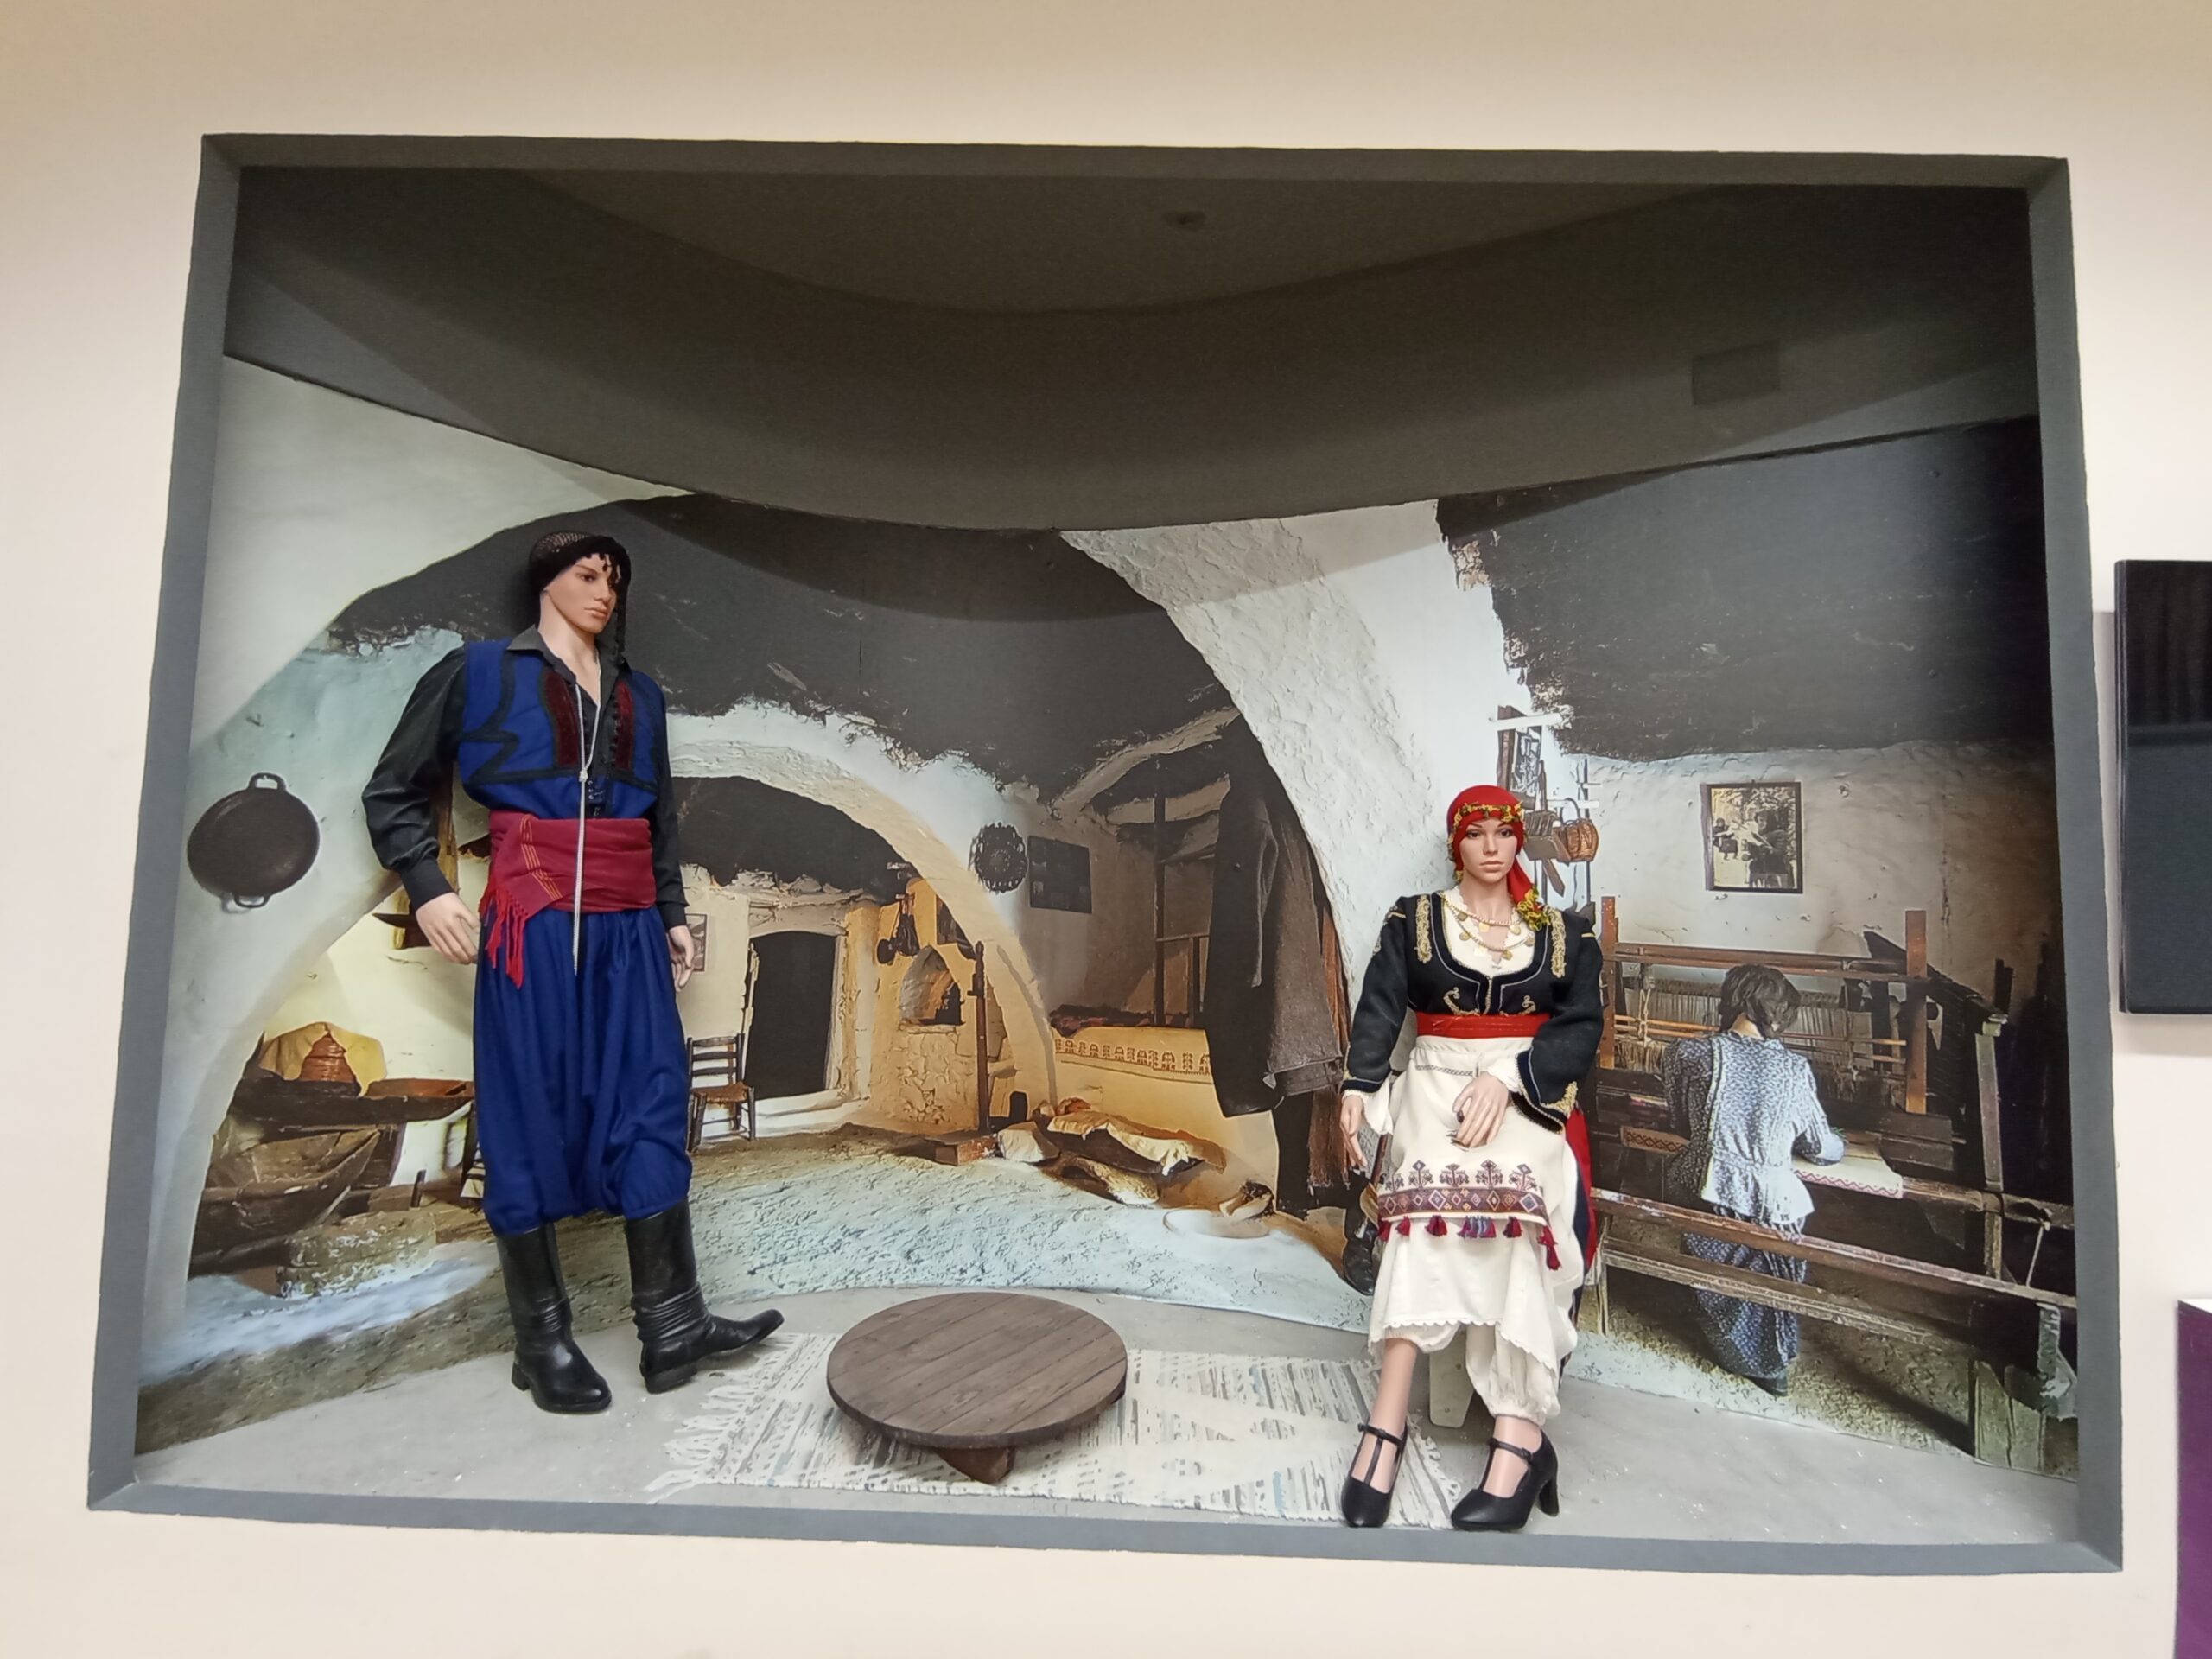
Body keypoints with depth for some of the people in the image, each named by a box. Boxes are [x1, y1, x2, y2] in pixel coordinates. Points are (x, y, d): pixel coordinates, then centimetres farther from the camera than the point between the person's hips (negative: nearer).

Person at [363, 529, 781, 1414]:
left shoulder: (640, 695, 18)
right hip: (532, 926, -4)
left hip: (628, 931, 5)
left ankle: (671, 1327, 6)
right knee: (531, 1122, 2)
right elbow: (394, 793, 6)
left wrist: (673, 914, 15)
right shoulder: (479, 671, 5)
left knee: (649, 1113, 1)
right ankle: (543, 1343, 14)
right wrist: (428, 889, -7)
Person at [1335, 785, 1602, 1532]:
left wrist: (1507, 1078, -14)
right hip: (1434, 1085, 0)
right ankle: (1520, 1435, -31)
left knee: (1508, 1184, -31)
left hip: (1528, 1095, 0)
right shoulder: (1412, 919, 13)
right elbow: (1379, 1008, 2)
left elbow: (1583, 1025, 3)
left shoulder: (1564, 931, 14)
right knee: (1433, 1181, -31)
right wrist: (1358, 1087, -16)